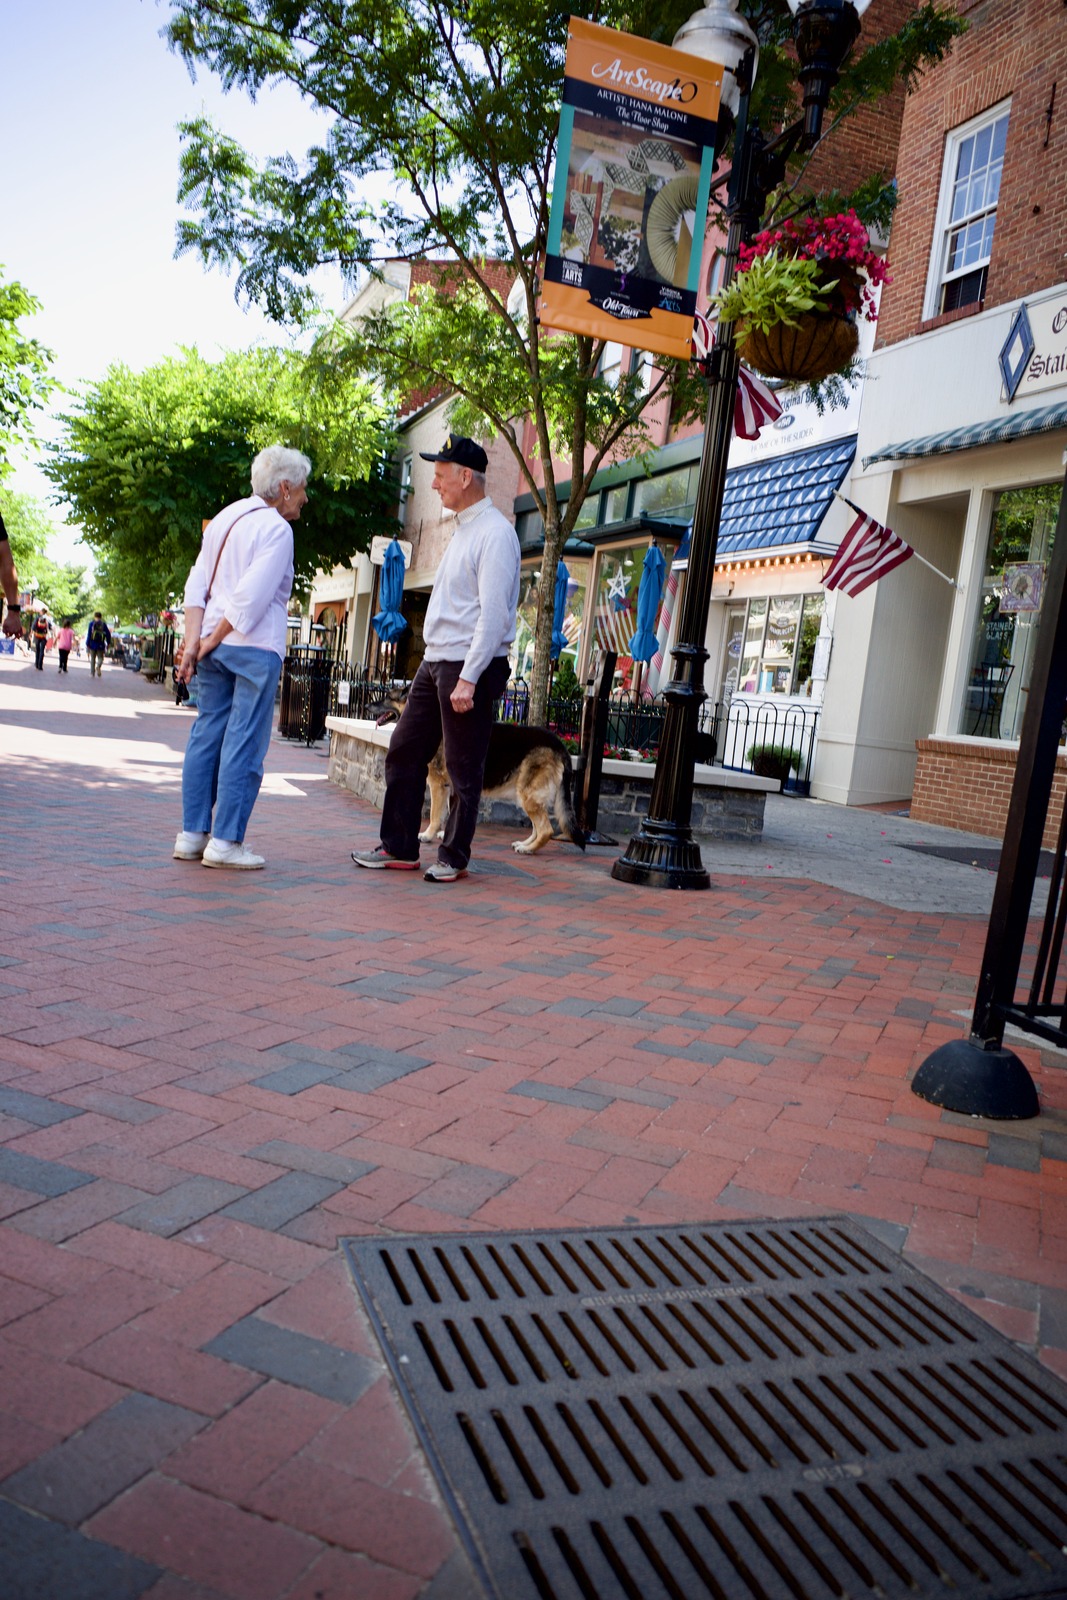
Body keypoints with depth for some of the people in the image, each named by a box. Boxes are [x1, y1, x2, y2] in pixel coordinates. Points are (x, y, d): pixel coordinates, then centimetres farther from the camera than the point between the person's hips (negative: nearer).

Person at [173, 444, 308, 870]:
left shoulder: (225, 518, 16)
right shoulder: (277, 529, -8)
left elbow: (197, 585, 9)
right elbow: (251, 597, -17)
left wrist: (195, 642, 2)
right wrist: (209, 643, -8)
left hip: (214, 647, 8)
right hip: (255, 648, -8)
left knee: (206, 735, 10)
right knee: (244, 744, -3)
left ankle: (192, 834, 13)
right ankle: (225, 841, -2)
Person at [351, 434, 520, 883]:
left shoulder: (494, 533, -12)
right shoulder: (463, 530, 18)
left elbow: (494, 613, -20)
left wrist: (468, 678, -23)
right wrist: (439, 665, 17)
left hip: (468, 666, -10)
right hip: (434, 661, 10)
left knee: (463, 769, 0)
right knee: (404, 752, 10)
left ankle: (453, 857, 11)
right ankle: (399, 847, 18)